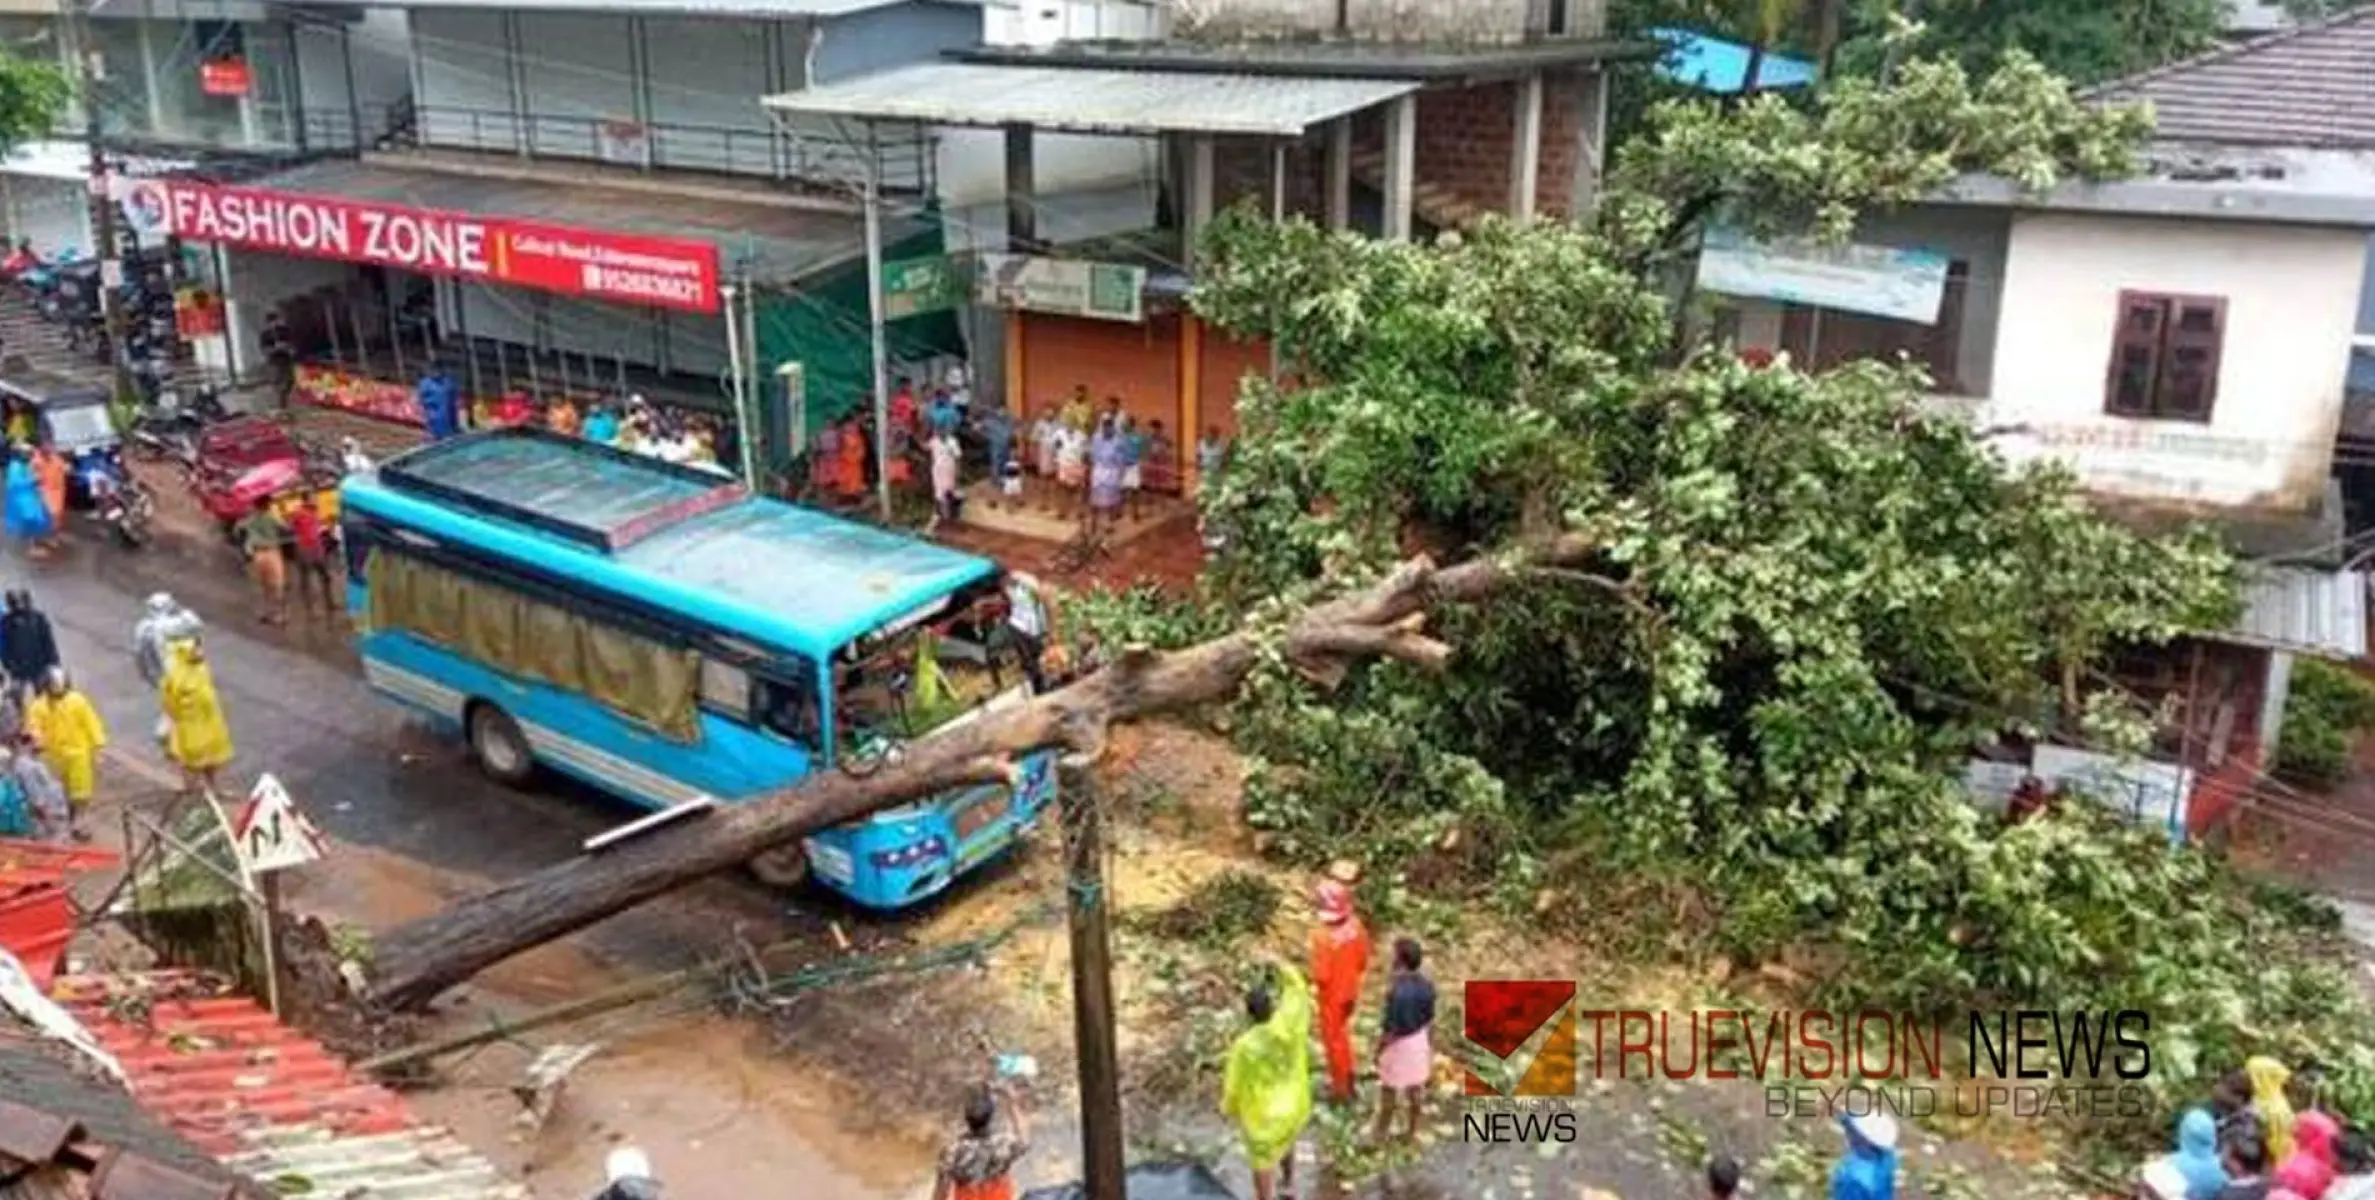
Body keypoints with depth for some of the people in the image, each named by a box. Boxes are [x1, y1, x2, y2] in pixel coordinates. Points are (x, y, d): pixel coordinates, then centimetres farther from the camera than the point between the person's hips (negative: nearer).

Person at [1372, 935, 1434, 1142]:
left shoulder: (1397, 991, -33)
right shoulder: (1427, 985, -12)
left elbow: (1390, 1028, -24)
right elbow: (1430, 1021, 0)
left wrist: (1378, 1051, -8)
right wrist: (1431, 1047, 14)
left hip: (1398, 1044, -6)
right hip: (1419, 1041, 6)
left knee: (1389, 1090, 15)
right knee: (1416, 1087, 21)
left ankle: (1381, 1133, 32)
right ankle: (1412, 1131, 36)